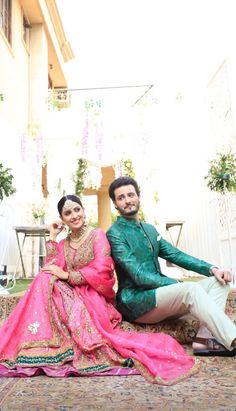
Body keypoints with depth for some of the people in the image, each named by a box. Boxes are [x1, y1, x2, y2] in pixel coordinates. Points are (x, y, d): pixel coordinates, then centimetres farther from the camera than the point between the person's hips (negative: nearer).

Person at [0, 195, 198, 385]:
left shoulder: (97, 235, -1)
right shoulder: (63, 243, 15)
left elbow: (101, 271, -14)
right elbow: (51, 269, 0)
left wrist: (66, 276, -15)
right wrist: (52, 237, 1)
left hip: (94, 296, -5)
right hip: (72, 296, 5)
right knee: (44, 280, -23)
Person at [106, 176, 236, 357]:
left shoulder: (150, 229, 18)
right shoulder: (115, 234, -7)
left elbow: (174, 254, 10)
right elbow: (140, 277, -15)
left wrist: (211, 269, -3)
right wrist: (179, 285, -18)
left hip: (160, 294, 8)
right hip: (136, 302, -8)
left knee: (217, 281, -6)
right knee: (191, 289, -31)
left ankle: (205, 338, -23)